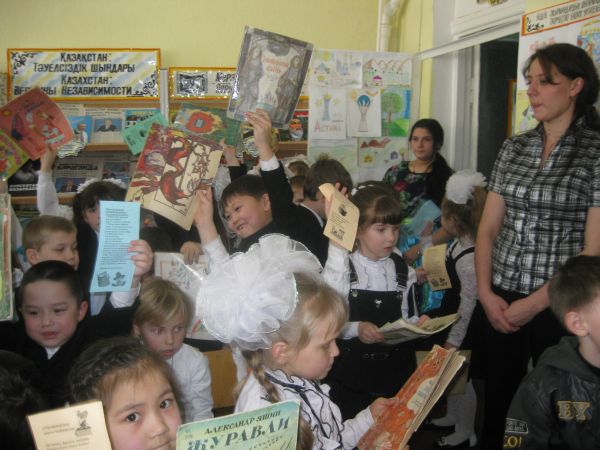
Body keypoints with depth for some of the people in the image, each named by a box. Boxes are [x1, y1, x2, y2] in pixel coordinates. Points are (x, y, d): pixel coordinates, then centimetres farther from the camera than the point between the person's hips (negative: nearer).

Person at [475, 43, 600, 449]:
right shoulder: (514, 148, 7)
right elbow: (488, 228, 8)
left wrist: (533, 305, -13)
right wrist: (486, 293, -3)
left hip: (559, 307, -4)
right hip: (501, 302, 4)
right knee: (497, 400, 15)